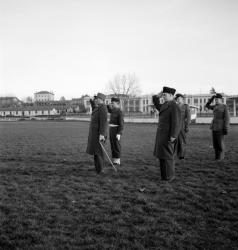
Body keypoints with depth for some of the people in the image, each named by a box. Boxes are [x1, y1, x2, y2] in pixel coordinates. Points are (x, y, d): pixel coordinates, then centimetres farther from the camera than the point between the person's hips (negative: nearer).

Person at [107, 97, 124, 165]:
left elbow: (121, 124, -17)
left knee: (116, 146, -4)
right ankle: (114, 160, 16)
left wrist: (119, 134, -22)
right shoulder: (113, 110, 12)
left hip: (116, 130, -9)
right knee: (113, 145, 10)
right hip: (111, 129, 9)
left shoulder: (120, 112, -14)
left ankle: (117, 161, 3)